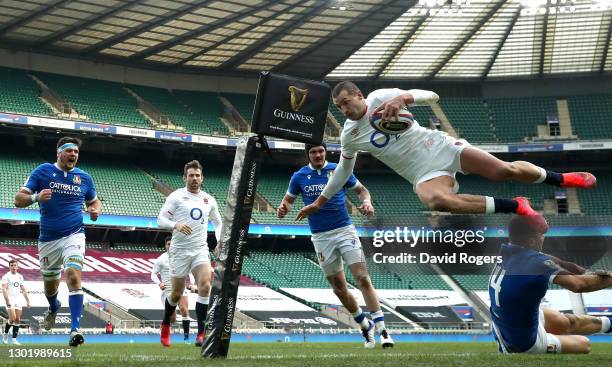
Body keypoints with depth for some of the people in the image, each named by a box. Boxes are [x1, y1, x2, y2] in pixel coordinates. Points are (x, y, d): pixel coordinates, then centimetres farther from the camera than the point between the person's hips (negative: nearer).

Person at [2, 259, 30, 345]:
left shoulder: (20, 277, 15)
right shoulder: (6, 276, -3)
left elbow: (24, 290, 19)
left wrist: (27, 301, 12)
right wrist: (7, 301, -24)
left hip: (18, 300, 5)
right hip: (10, 300, -5)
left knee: (18, 320, 0)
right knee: (12, 318, -17)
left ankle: (14, 339, 3)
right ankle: (5, 333, 8)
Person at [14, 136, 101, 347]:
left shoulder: (84, 177, 6)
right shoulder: (42, 171, -1)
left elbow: (94, 201, 21)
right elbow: (19, 199, -4)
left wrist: (95, 210, -3)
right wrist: (36, 198, -25)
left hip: (73, 235, -1)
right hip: (48, 239, 1)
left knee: (73, 276, -23)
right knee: (50, 285, 16)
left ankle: (75, 329, -25)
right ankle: (53, 308, 51)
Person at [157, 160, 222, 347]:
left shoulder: (209, 199, 11)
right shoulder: (176, 196, -1)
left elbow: (218, 222, 24)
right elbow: (161, 219, -6)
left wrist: (219, 241, 7)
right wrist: (176, 225, -25)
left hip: (201, 249, 3)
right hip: (179, 250, -2)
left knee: (205, 286, -19)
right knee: (177, 293, 7)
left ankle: (201, 333, -16)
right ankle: (165, 325, 35)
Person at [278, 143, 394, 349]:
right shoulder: (299, 177, 3)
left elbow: (361, 190, 11)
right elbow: (289, 199, 12)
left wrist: (367, 202, -12)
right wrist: (283, 208, -12)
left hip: (345, 230, -2)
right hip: (321, 237, 2)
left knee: (363, 279, -14)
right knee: (339, 288, 6)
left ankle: (382, 329, -14)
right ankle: (365, 326, 24)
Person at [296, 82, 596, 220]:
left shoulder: (380, 97, -8)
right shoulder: (349, 135, 2)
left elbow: (430, 96, -12)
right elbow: (344, 170, 19)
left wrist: (403, 97, -33)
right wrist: (319, 202, 22)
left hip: (438, 147, -1)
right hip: (424, 174, 1)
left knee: (505, 170, -10)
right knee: (436, 201, -34)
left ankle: (559, 178, 21)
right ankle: (515, 206, -23)